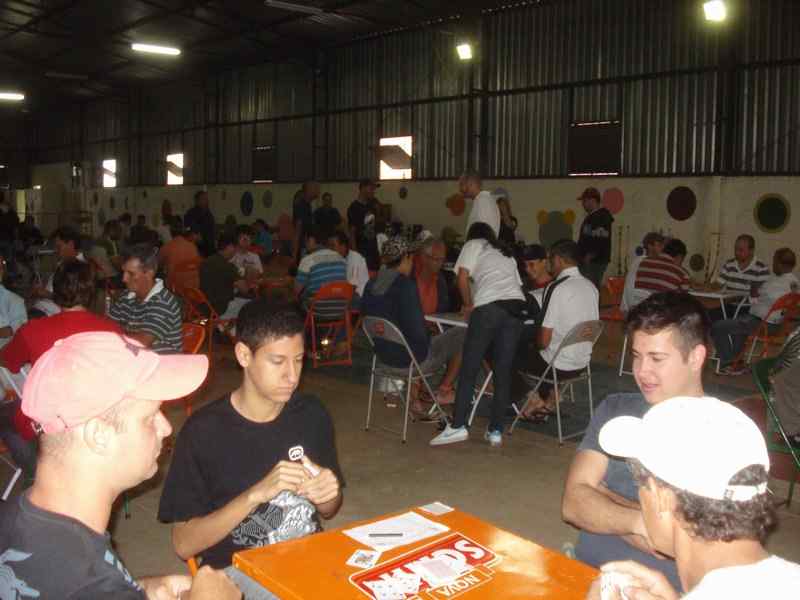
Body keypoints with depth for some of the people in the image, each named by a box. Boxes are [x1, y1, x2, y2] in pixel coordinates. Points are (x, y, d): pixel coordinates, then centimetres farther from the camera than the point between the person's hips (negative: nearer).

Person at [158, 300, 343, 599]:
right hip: (238, 567, -4)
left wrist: (327, 496, -11)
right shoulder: (203, 430, -13)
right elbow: (184, 544, -12)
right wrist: (256, 494, -24)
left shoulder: (312, 414, 0)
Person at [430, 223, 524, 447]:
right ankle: (496, 431, 5)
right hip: (516, 305, 5)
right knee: (503, 371, 5)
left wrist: (469, 305, 18)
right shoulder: (506, 254, 34)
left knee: (469, 368, -2)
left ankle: (458, 426, -6)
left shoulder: (473, 245, 19)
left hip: (489, 306, -5)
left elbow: (463, 278, 5)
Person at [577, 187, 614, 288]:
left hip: (595, 262, -10)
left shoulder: (602, 217, -13)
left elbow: (601, 241, -21)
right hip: (588, 261, 10)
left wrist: (590, 256, -21)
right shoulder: (591, 216, 18)